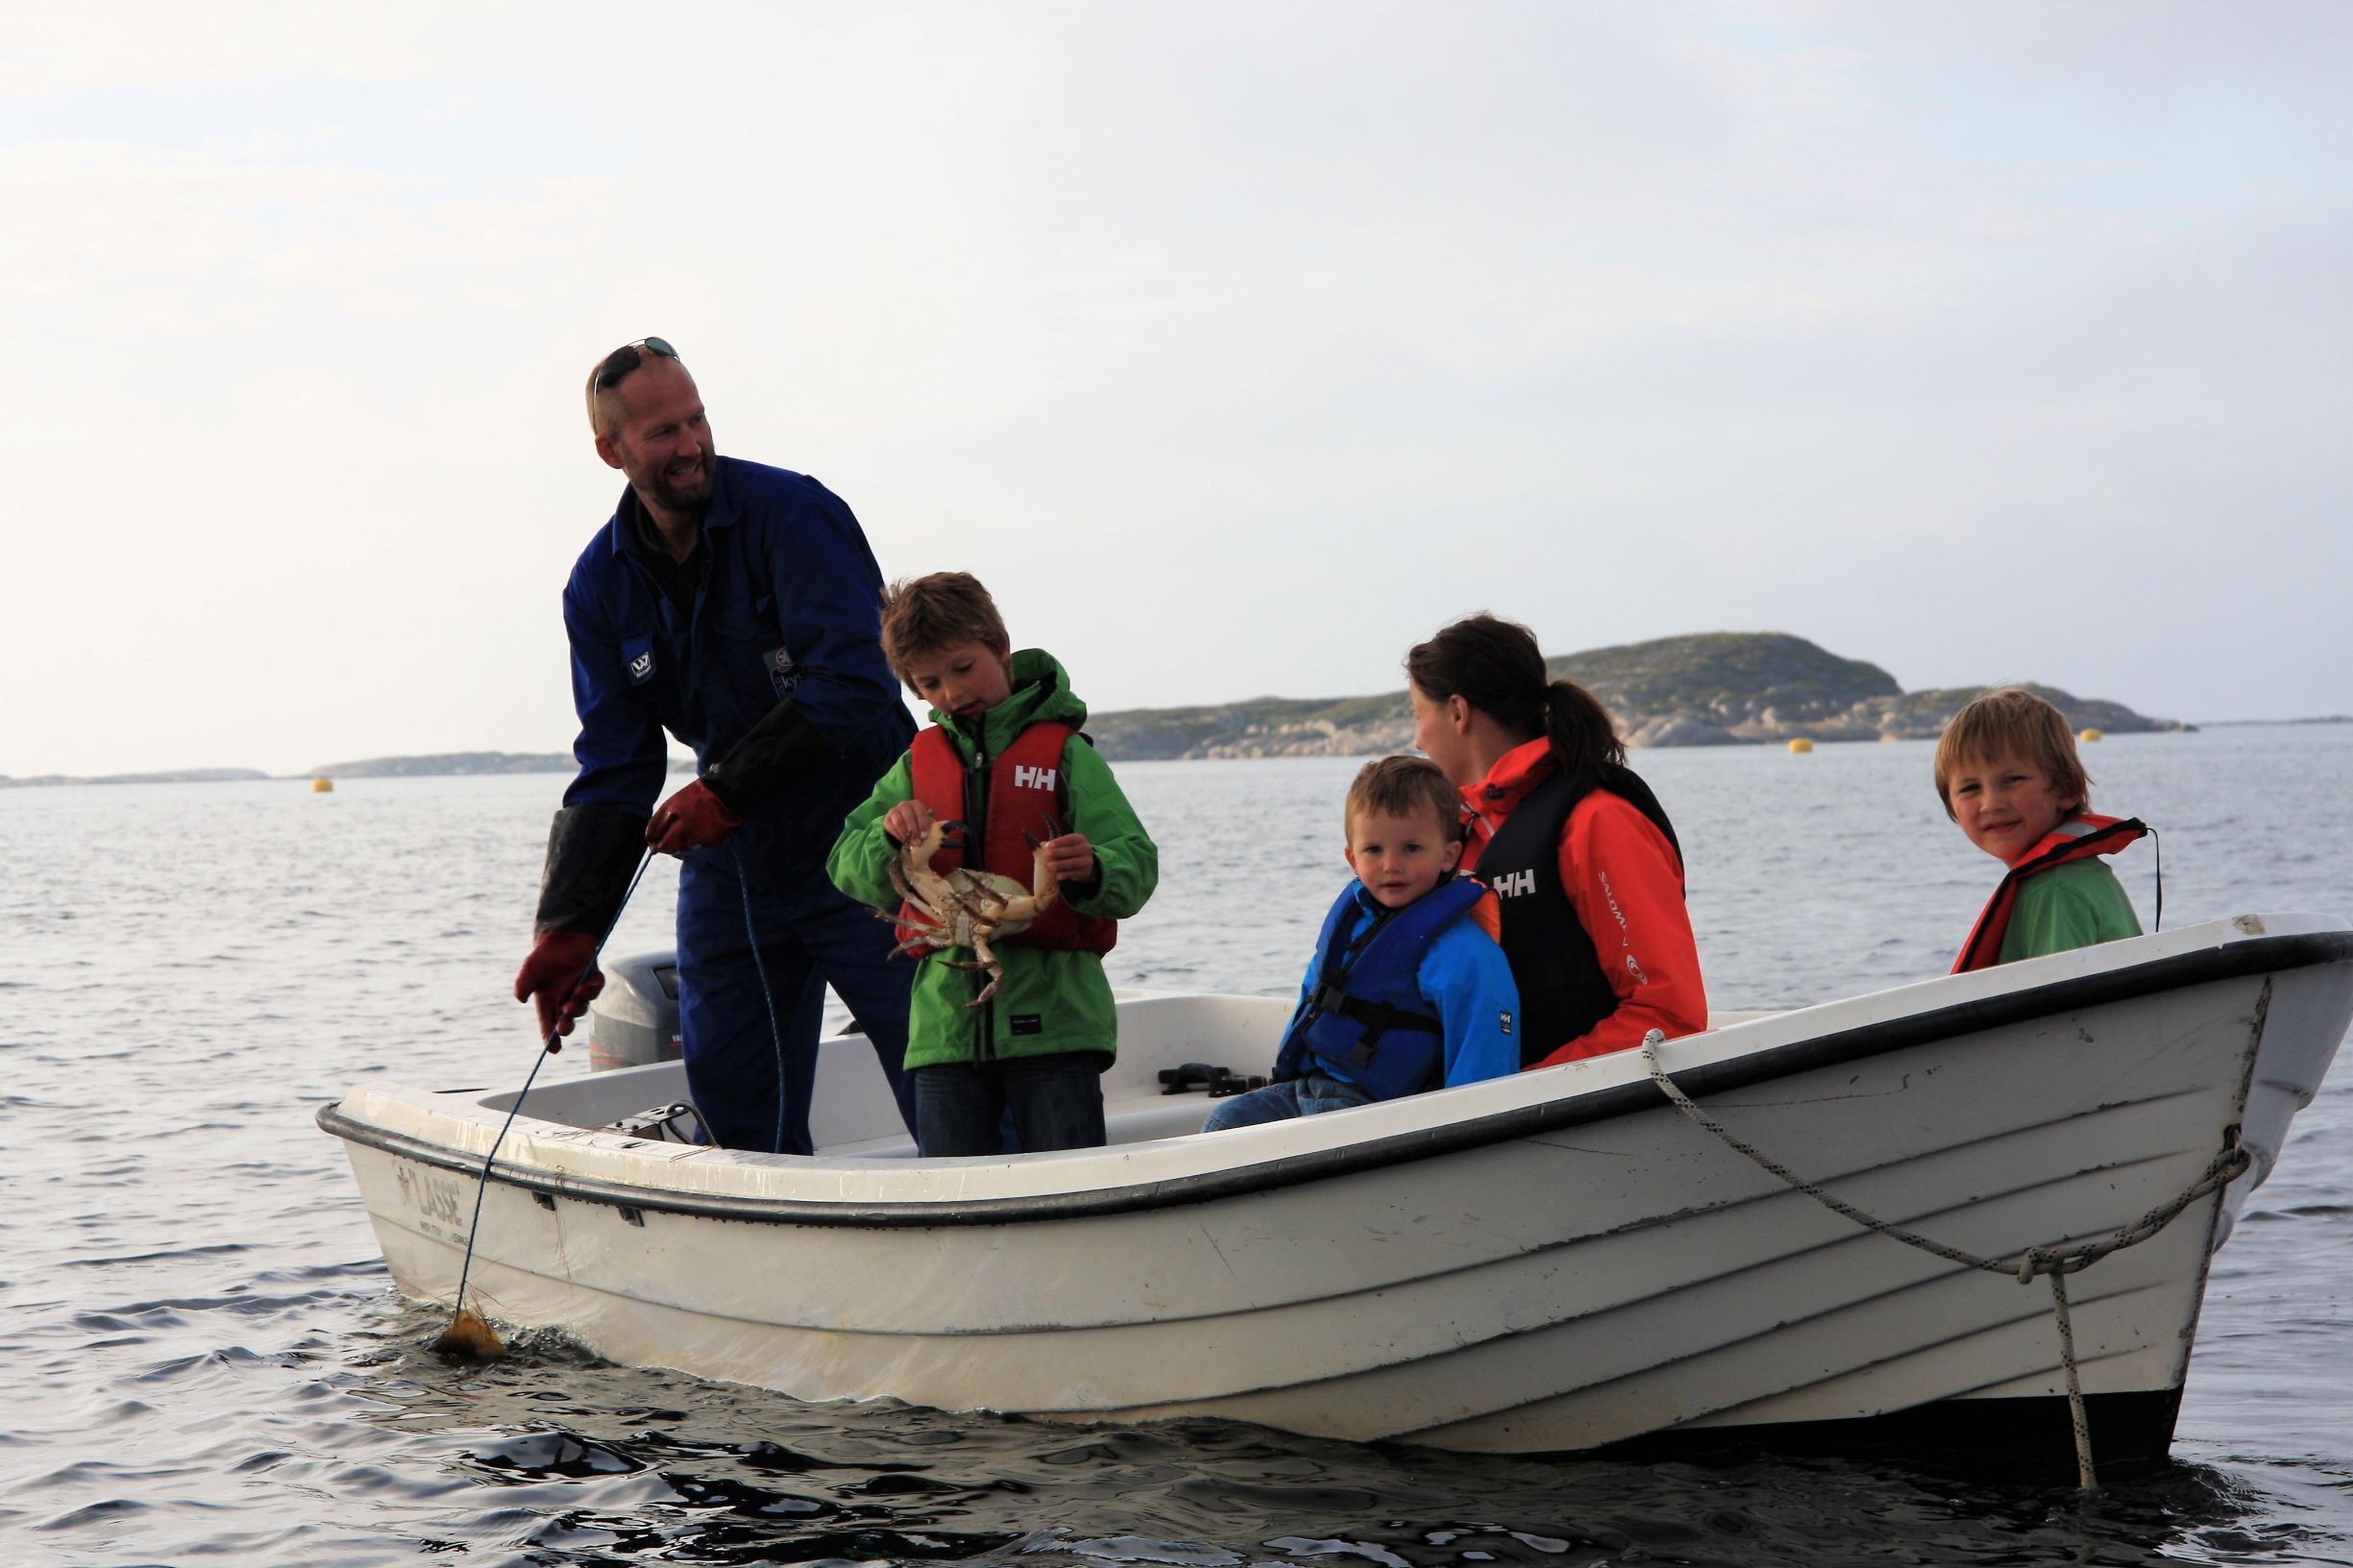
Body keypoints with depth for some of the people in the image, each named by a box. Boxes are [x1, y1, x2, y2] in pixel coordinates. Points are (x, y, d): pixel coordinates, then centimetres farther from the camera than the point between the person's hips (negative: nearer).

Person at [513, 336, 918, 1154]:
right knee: (735, 1113, 6)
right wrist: (569, 925, -10)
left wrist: (725, 788, -21)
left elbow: (851, 687, -21)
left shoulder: (791, 513, -13)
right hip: (729, 863, 5)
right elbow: (613, 772, 1)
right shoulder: (600, 585, 2)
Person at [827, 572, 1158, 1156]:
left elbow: (1136, 866, -6)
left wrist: (1091, 871, -28)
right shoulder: (919, 762, 14)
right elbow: (848, 870, 9)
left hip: (1054, 1017, -3)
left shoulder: (1064, 752, 2)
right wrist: (888, 837, -12)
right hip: (946, 1017, 3)